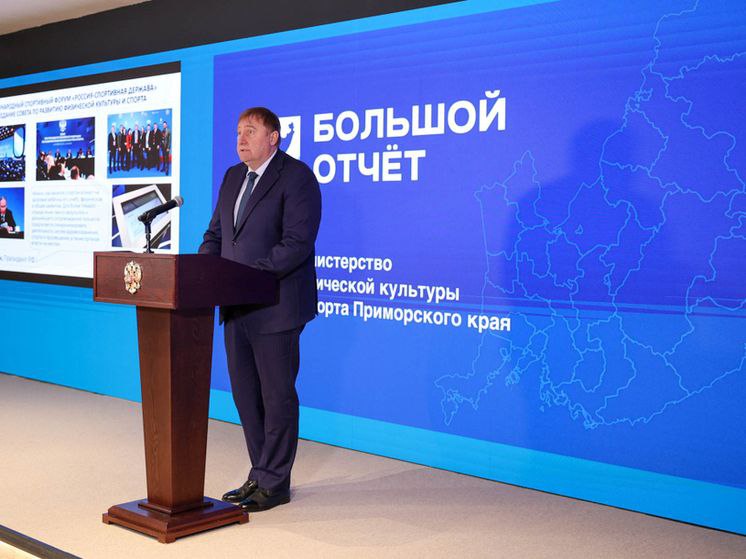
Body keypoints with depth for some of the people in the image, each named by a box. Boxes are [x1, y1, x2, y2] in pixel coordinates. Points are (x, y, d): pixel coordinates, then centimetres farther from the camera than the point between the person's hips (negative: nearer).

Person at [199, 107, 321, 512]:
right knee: (245, 394, 14)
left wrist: (248, 274, -24)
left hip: (275, 308, -8)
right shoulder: (232, 177, 15)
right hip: (237, 307, 9)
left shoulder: (297, 177, -10)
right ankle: (261, 476, 27)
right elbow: (216, 234, 19)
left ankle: (274, 484, 13)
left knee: (277, 395, 1)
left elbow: (297, 244, -19)